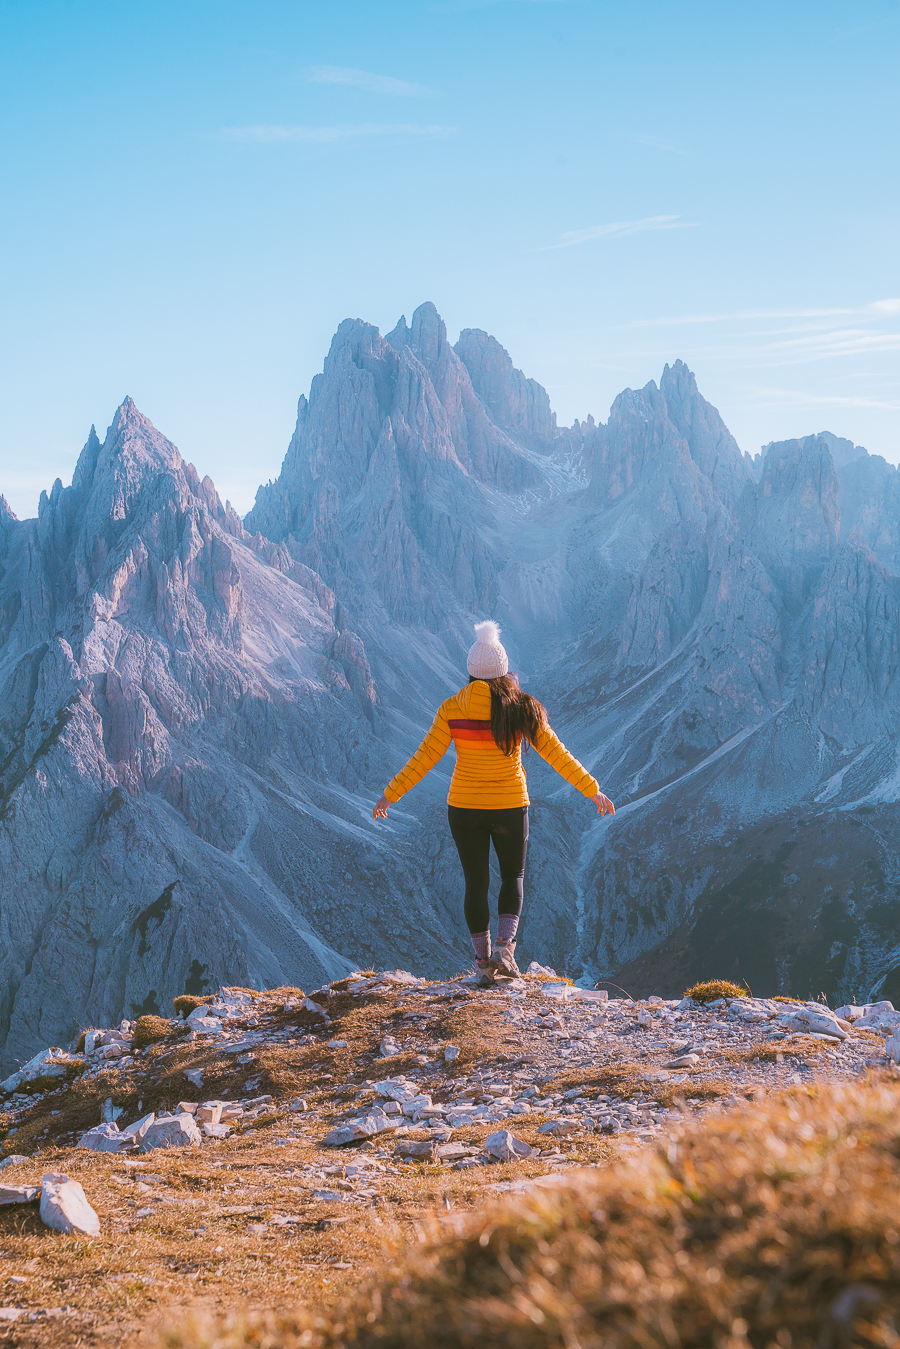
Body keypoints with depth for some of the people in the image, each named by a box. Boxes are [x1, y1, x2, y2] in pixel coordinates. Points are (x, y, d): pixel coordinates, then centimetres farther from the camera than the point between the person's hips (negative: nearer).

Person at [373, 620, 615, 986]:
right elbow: (556, 754, -6)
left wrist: (390, 795, 2)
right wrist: (592, 790, 3)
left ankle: (483, 963, 15)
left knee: (476, 883, 12)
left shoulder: (452, 709, -9)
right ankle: (505, 948, 3)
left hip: (464, 807, 0)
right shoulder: (522, 708, -10)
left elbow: (424, 758, -8)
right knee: (513, 876, 20)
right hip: (510, 806, 0)